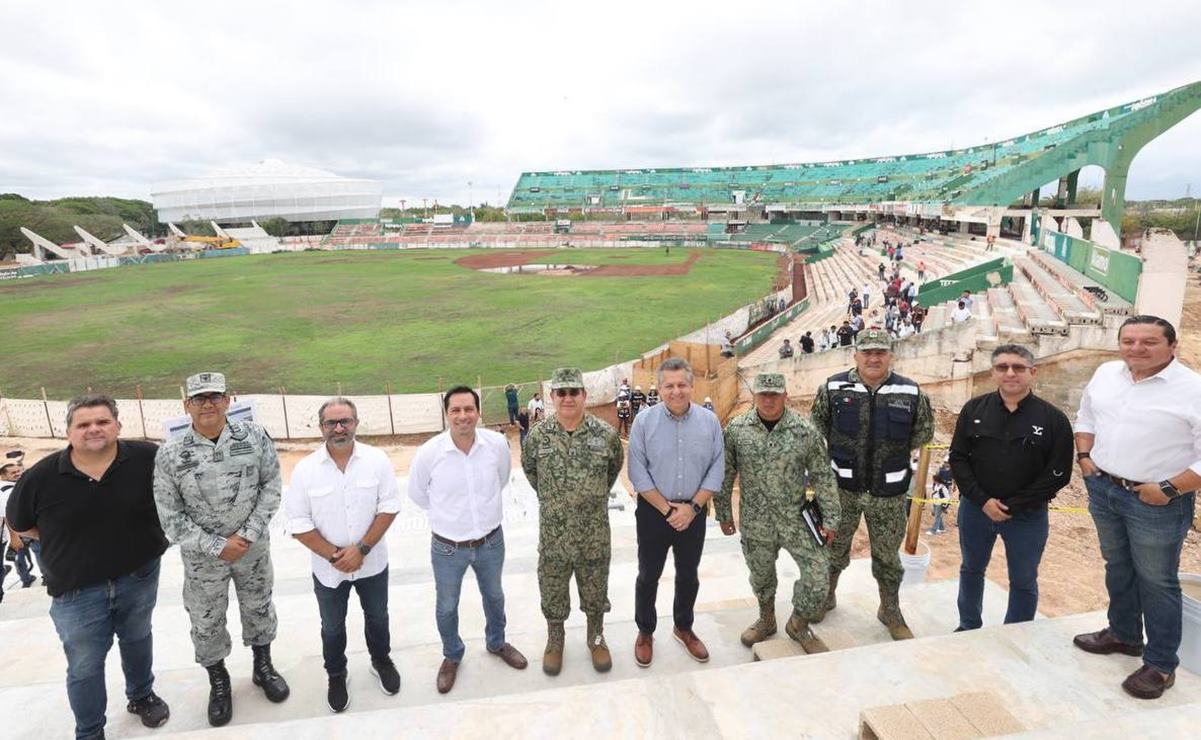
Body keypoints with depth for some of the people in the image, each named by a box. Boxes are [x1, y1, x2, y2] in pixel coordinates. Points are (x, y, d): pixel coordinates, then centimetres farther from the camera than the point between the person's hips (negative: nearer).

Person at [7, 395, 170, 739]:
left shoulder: (148, 458, -16)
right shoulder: (41, 477, -14)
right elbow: (18, 523, 4)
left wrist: (142, 533, -2)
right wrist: (70, 542, -4)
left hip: (139, 577, 1)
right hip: (76, 591, -1)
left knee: (137, 641, 24)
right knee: (84, 667, 12)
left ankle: (142, 695, 49)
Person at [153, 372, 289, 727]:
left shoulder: (254, 435, -12)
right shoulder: (170, 454, -15)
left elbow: (271, 485, -6)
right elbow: (171, 517, -10)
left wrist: (247, 534, -13)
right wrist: (218, 547, -13)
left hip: (253, 546, 1)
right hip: (202, 555, -1)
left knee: (259, 608, 18)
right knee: (206, 621, 14)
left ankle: (263, 667, 43)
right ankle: (218, 682, 40)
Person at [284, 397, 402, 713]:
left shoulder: (377, 460, -14)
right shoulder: (305, 469, -15)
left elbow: (389, 508, -12)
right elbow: (299, 524, -12)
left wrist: (362, 549, -20)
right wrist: (334, 555, -17)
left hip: (372, 563, 1)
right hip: (327, 568, 0)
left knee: (377, 617, 22)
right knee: (332, 627, 20)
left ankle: (382, 661, 48)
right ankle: (336, 675, 45)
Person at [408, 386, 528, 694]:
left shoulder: (498, 443, -17)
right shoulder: (429, 452, -22)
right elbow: (417, 492, -1)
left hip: (491, 541, 2)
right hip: (447, 547, -1)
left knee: (494, 597, 25)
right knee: (446, 607, 19)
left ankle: (497, 643, 53)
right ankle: (452, 656, 47)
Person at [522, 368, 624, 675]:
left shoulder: (606, 434, -10)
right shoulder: (538, 436, -8)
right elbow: (529, 469, 10)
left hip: (595, 532, 0)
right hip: (553, 531, 1)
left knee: (595, 588, 16)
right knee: (552, 589, 15)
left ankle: (596, 637, 40)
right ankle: (555, 640, 38)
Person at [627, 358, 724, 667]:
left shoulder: (709, 421, -4)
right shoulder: (644, 421, -11)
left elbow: (717, 469, -3)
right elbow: (638, 472, -11)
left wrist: (692, 507, -11)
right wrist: (667, 509, -13)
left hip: (694, 512, 2)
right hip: (653, 511, -2)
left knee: (688, 575, 18)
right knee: (649, 575, 11)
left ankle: (683, 628, 39)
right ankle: (645, 632, 32)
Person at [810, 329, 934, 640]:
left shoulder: (911, 393, -4)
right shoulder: (833, 388, -7)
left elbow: (923, 433, 8)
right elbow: (816, 432, 3)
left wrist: (892, 452, 2)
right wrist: (842, 457, 2)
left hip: (889, 493, 1)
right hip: (842, 488, 0)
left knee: (887, 556, 14)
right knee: (834, 548, 16)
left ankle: (891, 612, 35)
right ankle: (826, 596, 39)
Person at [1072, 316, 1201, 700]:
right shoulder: (1106, 374, 2)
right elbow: (1086, 416, 17)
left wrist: (1168, 489, -20)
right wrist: (1085, 458, 6)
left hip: (1156, 501, -6)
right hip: (1103, 489, 6)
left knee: (1156, 581, 5)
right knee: (1118, 567, 21)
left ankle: (1161, 664, 19)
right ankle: (1123, 634, 40)